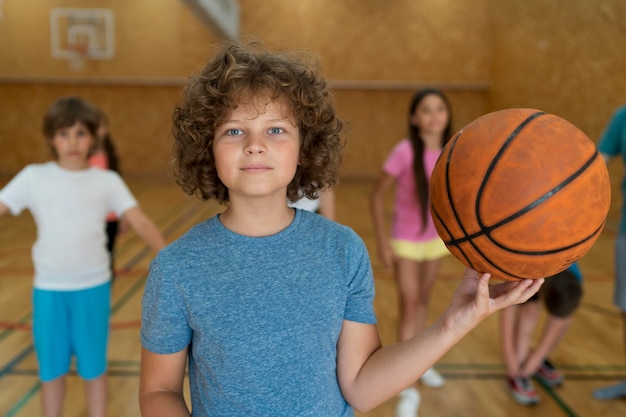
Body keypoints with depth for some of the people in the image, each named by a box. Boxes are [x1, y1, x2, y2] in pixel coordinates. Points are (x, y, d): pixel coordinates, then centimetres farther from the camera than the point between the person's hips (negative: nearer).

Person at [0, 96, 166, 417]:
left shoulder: (108, 181, -2)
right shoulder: (33, 177, -1)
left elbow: (141, 223, -7)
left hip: (93, 287, -1)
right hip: (49, 288, 1)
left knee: (94, 368, 11)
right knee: (51, 369, 14)